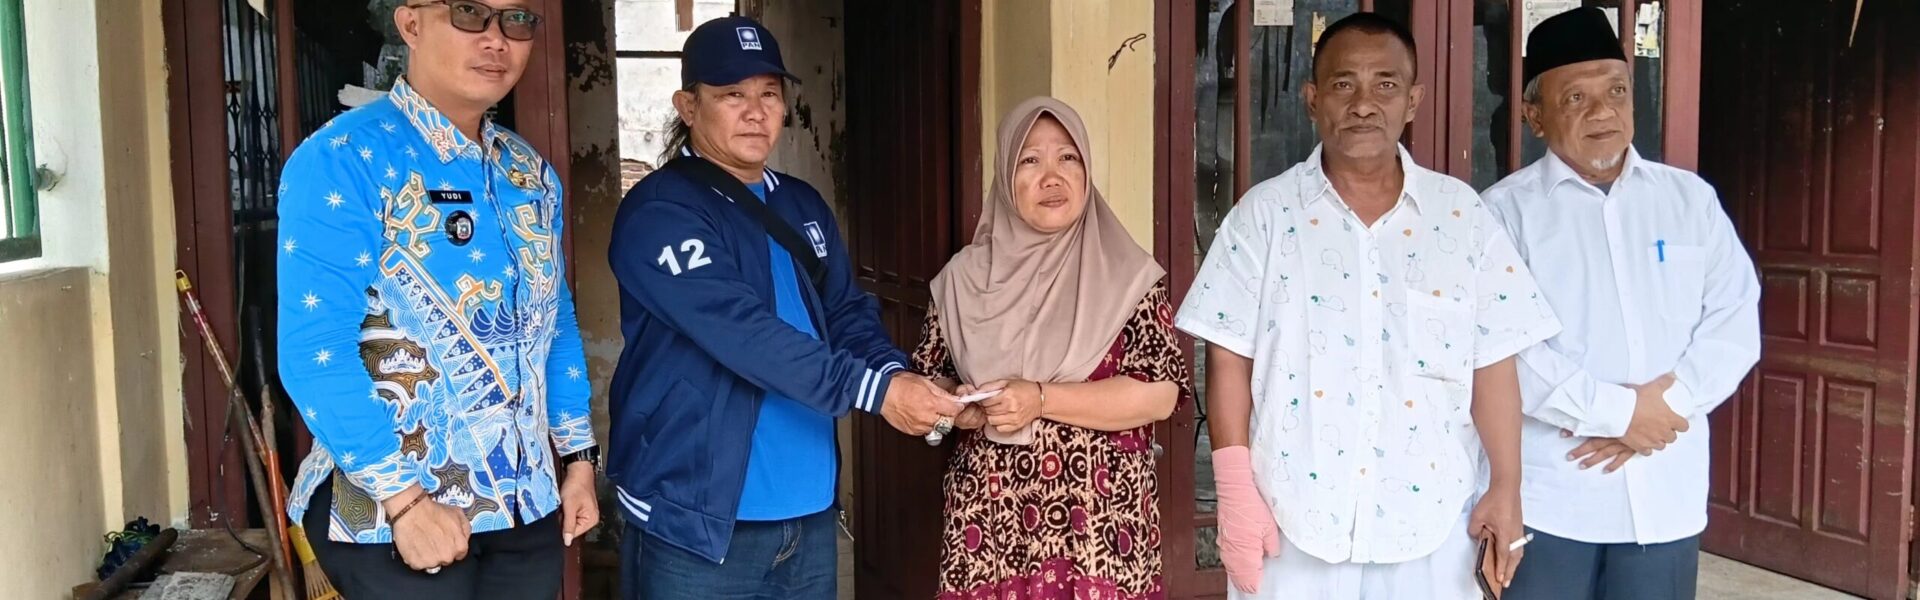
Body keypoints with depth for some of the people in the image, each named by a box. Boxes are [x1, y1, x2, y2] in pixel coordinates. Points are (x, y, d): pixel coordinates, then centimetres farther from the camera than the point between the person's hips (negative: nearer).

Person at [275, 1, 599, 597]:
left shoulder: (532, 174, 8)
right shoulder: (343, 159, -12)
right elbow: (314, 350, -18)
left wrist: (578, 457, 10)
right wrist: (404, 498, -20)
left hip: (527, 505, 7)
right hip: (391, 514, -6)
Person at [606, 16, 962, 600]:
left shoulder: (803, 206, 12)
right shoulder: (659, 212, -12)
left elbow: (848, 313, 8)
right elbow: (742, 331, -23)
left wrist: (896, 374, -14)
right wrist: (875, 390, -27)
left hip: (809, 514, 7)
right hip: (698, 522, -6)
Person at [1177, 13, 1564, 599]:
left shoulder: (1463, 216, 2)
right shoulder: (1265, 214, -2)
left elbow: (1492, 363, 3)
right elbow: (1230, 359, -4)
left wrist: (1506, 487, -1)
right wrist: (1235, 492, -8)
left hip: (1429, 522, 2)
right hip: (1293, 517, -1)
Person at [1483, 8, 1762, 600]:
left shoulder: (1692, 199, 9)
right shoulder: (1506, 209, -3)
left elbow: (1735, 320, 4)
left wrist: (1666, 404, -11)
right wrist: (1618, 410, -15)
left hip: (1666, 492, 3)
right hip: (1547, 494, -3)